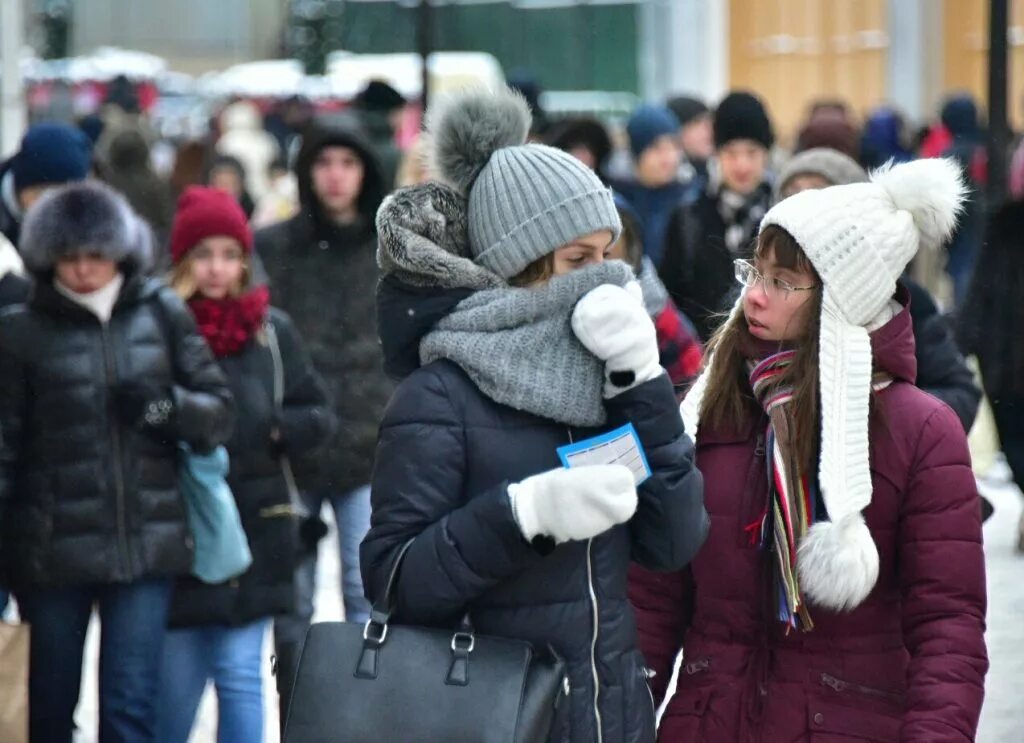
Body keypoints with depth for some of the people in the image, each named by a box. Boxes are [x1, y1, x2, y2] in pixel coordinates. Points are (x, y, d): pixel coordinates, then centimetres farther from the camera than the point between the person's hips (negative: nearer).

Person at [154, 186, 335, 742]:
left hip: (253, 529, 2)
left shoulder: (271, 329, 4)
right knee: (174, 681, 5)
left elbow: (319, 415, 9)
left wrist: (273, 427, -9)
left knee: (240, 674, 2)